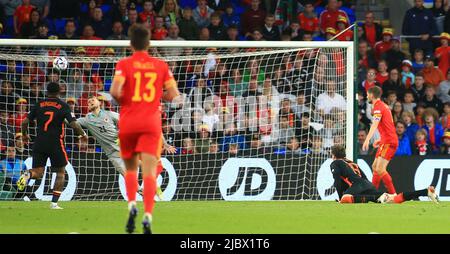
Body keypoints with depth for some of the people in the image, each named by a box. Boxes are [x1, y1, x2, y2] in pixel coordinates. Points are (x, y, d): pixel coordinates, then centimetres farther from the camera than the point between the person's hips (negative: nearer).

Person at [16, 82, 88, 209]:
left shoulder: (39, 104, 7)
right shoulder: (63, 106, -1)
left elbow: (25, 122, 5)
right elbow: (74, 124, -10)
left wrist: (24, 135, 24)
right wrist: (83, 134, 8)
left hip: (39, 142, 2)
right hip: (55, 143, -2)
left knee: (38, 172, 9)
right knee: (60, 172, 13)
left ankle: (28, 174, -27)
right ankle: (54, 202, 5)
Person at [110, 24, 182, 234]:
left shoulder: (124, 64, -1)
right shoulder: (161, 65, 5)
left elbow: (115, 91, -15)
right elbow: (174, 95, 2)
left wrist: (121, 100, 6)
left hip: (128, 122, 0)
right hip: (151, 123, 0)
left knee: (130, 168, 18)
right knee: (149, 172, -7)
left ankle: (132, 204, -5)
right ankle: (147, 215, -22)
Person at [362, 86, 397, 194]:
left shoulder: (378, 107, -12)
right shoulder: (384, 106, 19)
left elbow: (374, 125, -27)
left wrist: (367, 140, -37)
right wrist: (381, 139, 27)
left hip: (388, 142, -10)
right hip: (387, 141, 10)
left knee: (380, 169, -17)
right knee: (375, 167, 14)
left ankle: (393, 194, -20)